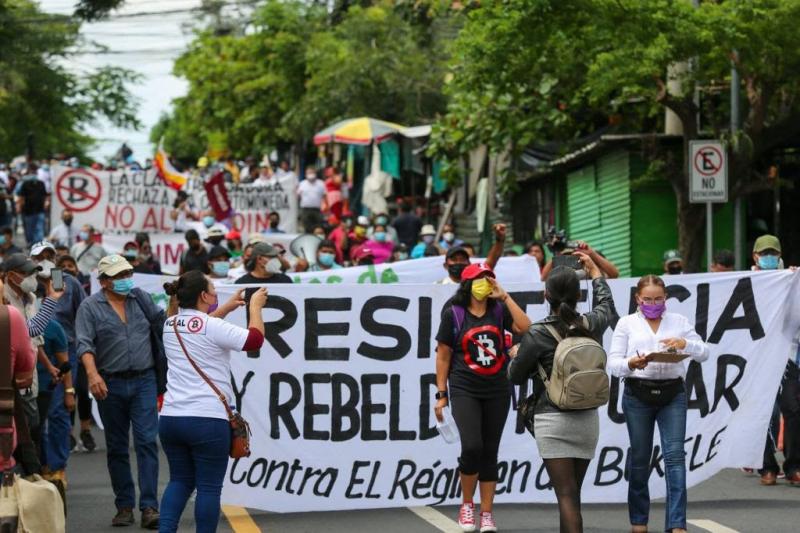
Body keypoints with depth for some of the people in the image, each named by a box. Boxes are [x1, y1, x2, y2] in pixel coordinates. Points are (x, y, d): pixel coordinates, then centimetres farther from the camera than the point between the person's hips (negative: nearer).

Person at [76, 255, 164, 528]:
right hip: (110, 384, -1)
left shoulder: (141, 298, 8)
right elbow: (85, 344, -12)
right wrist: (92, 374, -26)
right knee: (116, 447, 8)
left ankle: (149, 506, -12)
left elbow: (162, 321, 14)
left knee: (147, 441, -10)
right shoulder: (90, 306, -1)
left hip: (144, 381, 1)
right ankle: (124, 506, 18)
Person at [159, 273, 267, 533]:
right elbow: (255, 339, -9)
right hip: (207, 420, -7)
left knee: (180, 480, 17)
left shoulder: (171, 325, 9)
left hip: (170, 417, 7)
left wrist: (228, 307, 29)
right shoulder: (213, 327, -13)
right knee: (209, 487, 2)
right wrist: (255, 306, 5)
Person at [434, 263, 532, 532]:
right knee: (472, 447, -18)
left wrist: (504, 297, -11)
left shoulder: (499, 310, 5)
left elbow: (525, 327, -12)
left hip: (497, 391, 3)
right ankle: (466, 505, 4)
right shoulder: (453, 314, -3)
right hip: (464, 390, -3)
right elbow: (443, 356, 1)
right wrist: (441, 394, -1)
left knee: (490, 452, 6)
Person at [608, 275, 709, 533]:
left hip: (672, 393, 0)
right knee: (640, 458, 7)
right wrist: (631, 363, -23)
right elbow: (613, 362, -1)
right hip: (638, 394, 0)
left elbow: (703, 353, 6)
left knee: (675, 455, -10)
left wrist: (685, 344, -15)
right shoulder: (627, 323, 6)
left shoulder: (679, 321, 10)